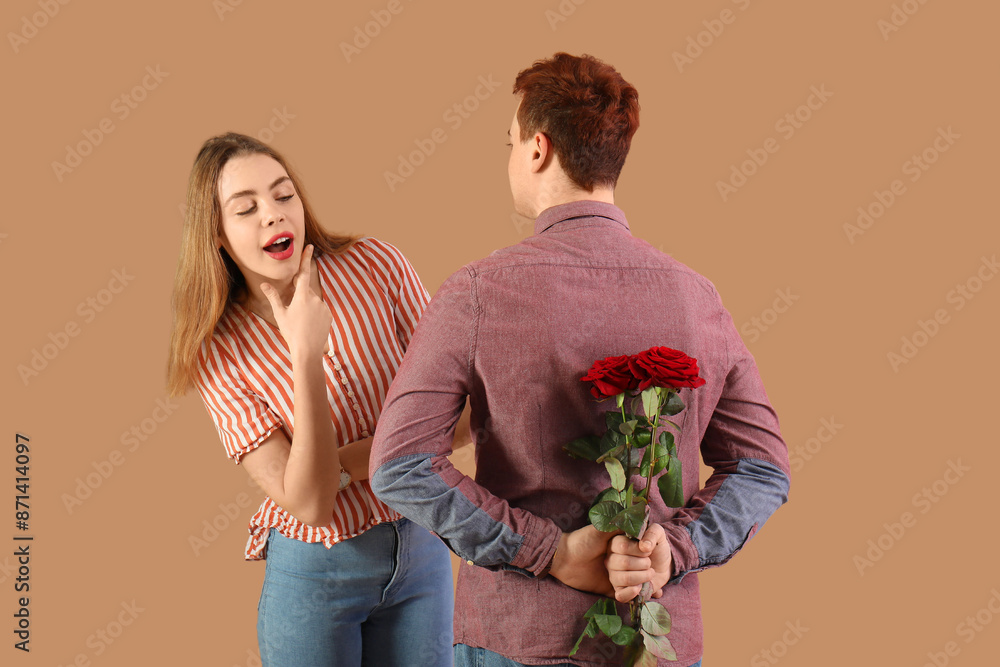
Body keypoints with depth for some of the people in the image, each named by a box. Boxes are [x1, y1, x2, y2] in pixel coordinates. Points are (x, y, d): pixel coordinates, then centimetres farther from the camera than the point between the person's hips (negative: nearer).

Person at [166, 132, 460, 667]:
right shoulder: (220, 354, -12)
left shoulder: (375, 266, -10)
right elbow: (308, 502, -21)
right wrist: (306, 355, -29)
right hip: (315, 572, -2)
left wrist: (344, 462, -18)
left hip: (423, 554, 2)